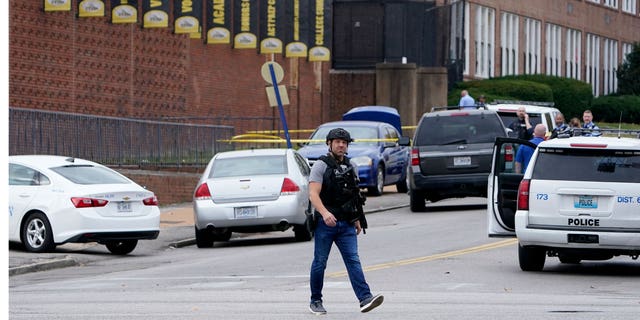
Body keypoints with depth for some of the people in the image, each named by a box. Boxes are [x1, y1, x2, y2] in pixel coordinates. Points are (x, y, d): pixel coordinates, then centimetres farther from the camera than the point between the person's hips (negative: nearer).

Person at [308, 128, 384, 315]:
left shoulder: (351, 167, 14)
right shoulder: (321, 166, -5)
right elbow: (313, 194, -16)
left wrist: (357, 219, 18)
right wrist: (324, 213, -32)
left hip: (346, 224, 4)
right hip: (325, 223, -4)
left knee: (353, 260, -7)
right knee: (320, 262, 4)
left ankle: (365, 298, -19)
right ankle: (315, 301, 16)